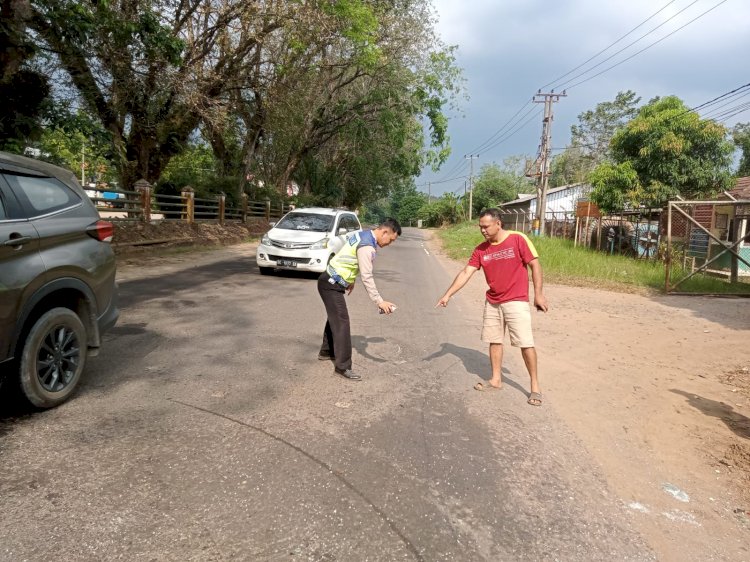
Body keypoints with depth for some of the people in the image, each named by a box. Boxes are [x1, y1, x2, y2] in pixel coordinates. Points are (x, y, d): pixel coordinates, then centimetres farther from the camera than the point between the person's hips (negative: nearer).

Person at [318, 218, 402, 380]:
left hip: (331, 281, 10)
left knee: (335, 317, 23)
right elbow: (367, 277, -26)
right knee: (341, 321, -11)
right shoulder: (367, 247, -23)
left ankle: (326, 352, 39)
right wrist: (379, 301, -25)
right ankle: (342, 366, -9)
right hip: (331, 285, -10)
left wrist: (350, 280, 24)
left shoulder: (362, 234, 7)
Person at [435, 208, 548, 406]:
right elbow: (465, 273, 1)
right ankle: (496, 380, 25)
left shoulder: (518, 239, -11)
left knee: (526, 343, -4)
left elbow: (535, 265, -7)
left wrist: (538, 294, -10)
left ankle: (535, 386, 8)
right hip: (492, 302, 5)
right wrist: (448, 294, -5)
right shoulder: (481, 249, 2)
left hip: (516, 301, -5)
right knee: (494, 341, 11)